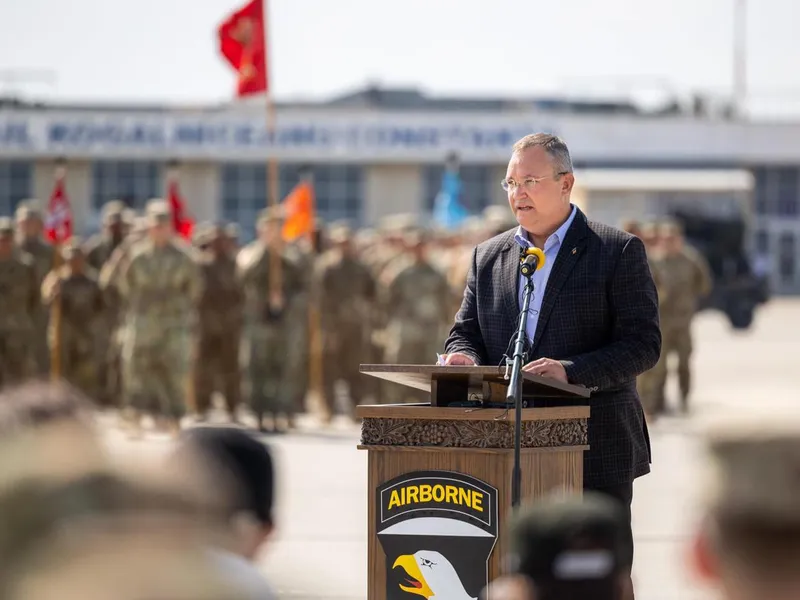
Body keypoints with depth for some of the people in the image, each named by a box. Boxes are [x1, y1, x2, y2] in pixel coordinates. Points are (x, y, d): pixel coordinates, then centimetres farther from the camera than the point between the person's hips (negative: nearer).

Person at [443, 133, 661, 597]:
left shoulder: (619, 251, -2)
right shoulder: (489, 257, 14)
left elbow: (644, 344, -9)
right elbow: (466, 331, 15)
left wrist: (570, 371, -23)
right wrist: (464, 356, -11)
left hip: (596, 453, -4)